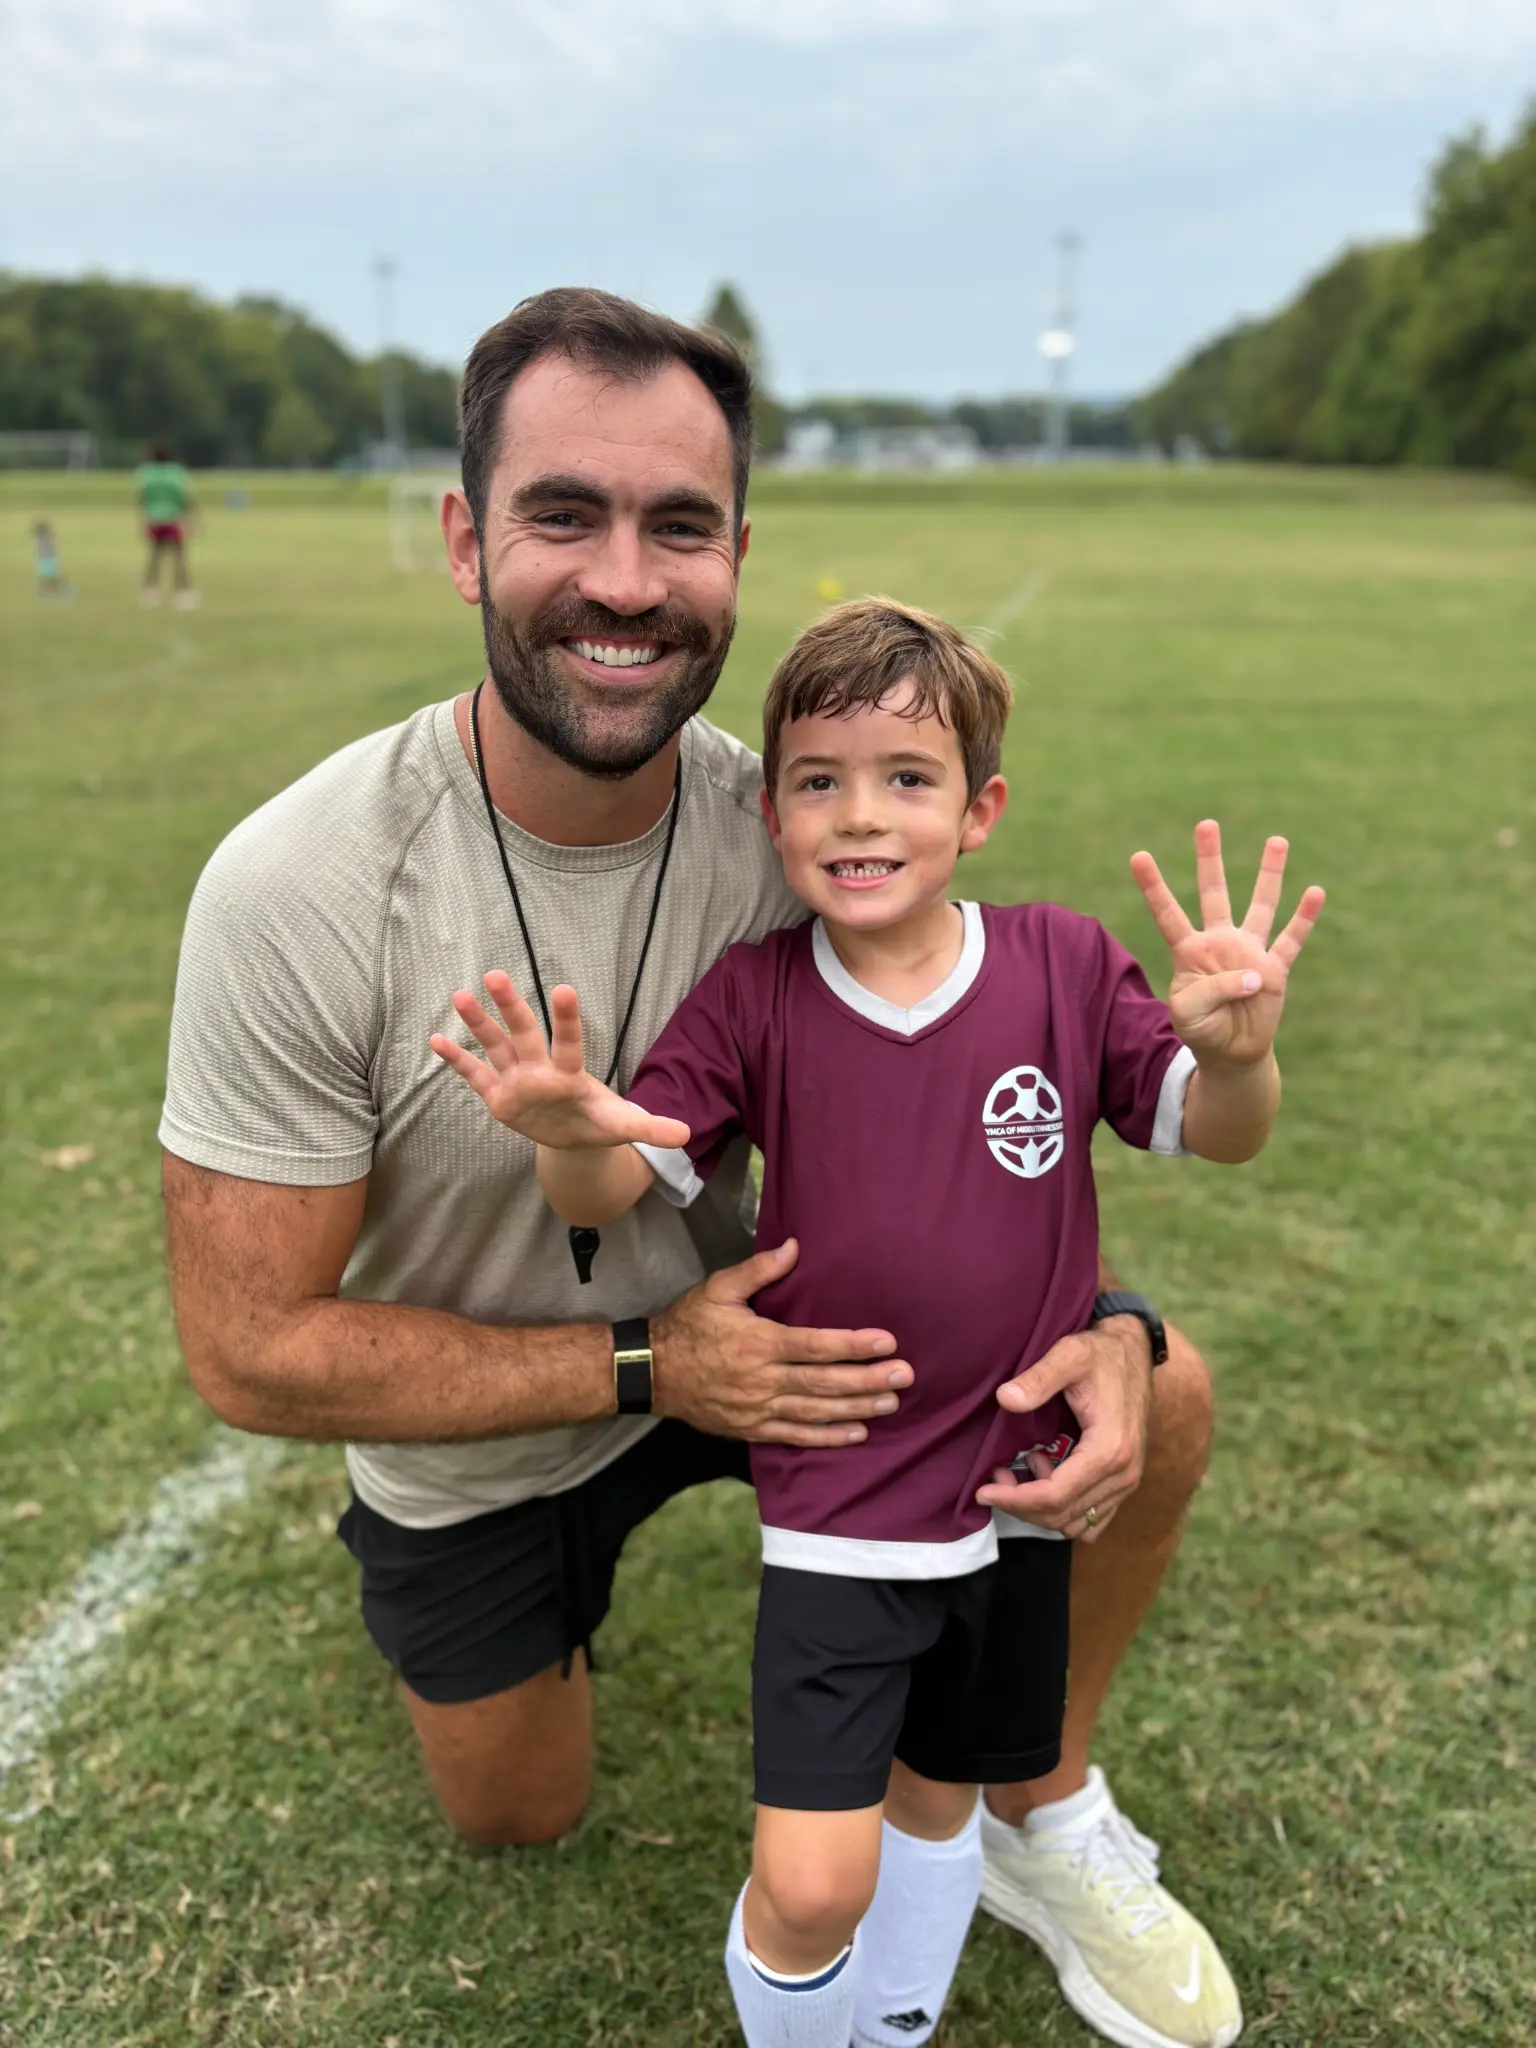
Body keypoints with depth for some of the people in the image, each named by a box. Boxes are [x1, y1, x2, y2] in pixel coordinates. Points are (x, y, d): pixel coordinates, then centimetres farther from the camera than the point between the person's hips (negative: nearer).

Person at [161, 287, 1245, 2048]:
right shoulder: (296, 894, -32)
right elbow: (249, 1348, -25)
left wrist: (1101, 1328, -30)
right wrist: (639, 1367, -29)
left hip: (723, 1322, 2)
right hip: (469, 1428, -1)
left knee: (1158, 1401, -14)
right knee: (518, 1817, 22)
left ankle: (1038, 1820, 13)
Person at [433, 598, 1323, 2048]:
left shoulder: (1061, 966, -9)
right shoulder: (754, 1000, -11)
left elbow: (1217, 1133, -10)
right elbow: (610, 1190, -15)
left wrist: (1235, 1052, -33)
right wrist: (571, 1135, -39)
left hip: (1017, 1487, 2)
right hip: (833, 1505, -2)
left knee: (936, 1797, 24)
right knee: (811, 1882, -5)